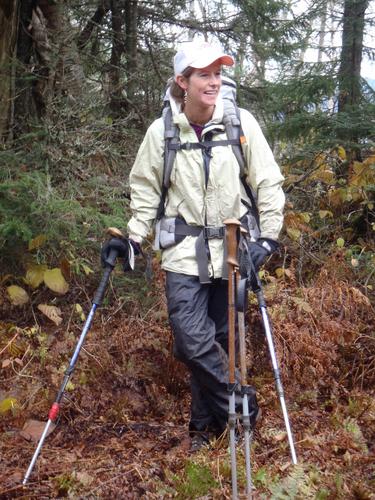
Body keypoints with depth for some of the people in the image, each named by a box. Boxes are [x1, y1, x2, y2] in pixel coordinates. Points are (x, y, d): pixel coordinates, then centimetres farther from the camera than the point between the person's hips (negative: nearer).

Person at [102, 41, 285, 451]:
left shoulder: (241, 123, -3)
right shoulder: (161, 131, -2)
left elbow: (268, 182, 1)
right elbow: (145, 188, 8)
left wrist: (269, 236, -5)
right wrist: (134, 238, 1)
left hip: (233, 248, 0)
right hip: (186, 250, 0)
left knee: (221, 338, 7)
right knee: (193, 339, -11)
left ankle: (207, 421, 26)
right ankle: (241, 408, 9)